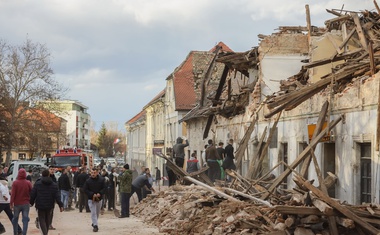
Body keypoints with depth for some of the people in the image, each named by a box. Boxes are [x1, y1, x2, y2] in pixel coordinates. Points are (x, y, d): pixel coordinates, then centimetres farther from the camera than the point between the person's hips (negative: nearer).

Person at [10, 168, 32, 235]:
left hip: (17, 204, 0)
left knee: (15, 219, 16)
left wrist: (11, 203, -5)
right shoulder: (28, 183, -5)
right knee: (25, 219, 2)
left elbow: (13, 194, -11)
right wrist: (30, 201, 15)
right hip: (26, 204, 1)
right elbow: (31, 193, 1)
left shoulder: (15, 183, -10)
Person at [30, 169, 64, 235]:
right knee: (47, 220, 18)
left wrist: (31, 202, 13)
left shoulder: (37, 184, -5)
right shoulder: (54, 185, 1)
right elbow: (57, 196, -4)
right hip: (49, 206, 3)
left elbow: (32, 195, -2)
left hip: (40, 206, -3)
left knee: (42, 220, -1)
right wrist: (61, 205, -4)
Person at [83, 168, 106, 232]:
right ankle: (95, 225, -10)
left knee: (97, 212, 18)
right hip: (91, 199, -3)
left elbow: (104, 188, -3)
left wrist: (100, 193, -20)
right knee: (93, 212, -11)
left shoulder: (102, 180, -4)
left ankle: (94, 223, 39)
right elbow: (85, 189, -7)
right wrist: (92, 194, -19)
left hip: (99, 198, 3)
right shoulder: (88, 181, -8)